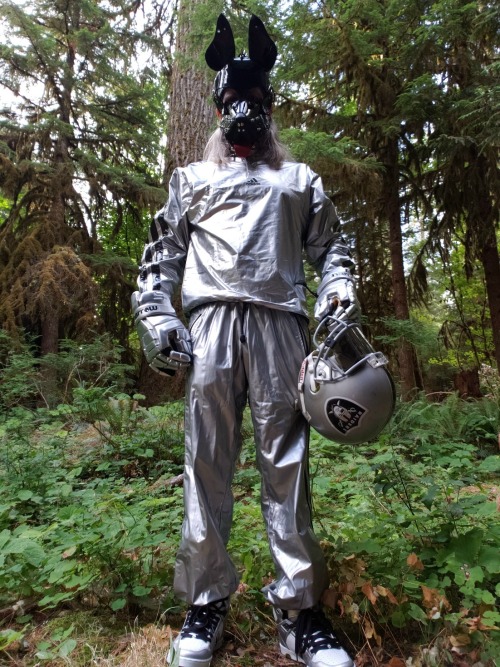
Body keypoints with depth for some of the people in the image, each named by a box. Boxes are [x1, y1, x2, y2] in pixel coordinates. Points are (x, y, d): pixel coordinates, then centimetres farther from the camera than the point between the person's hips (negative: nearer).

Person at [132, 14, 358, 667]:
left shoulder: (299, 179, 26)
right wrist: (156, 316, 2)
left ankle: (299, 608, 9)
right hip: (210, 321, 1)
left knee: (286, 461, -2)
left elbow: (332, 245, 20)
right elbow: (161, 254, 17)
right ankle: (206, 601, 12)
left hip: (279, 321, 0)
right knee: (207, 459, -1)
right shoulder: (192, 178, 25)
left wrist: (338, 290, -1)